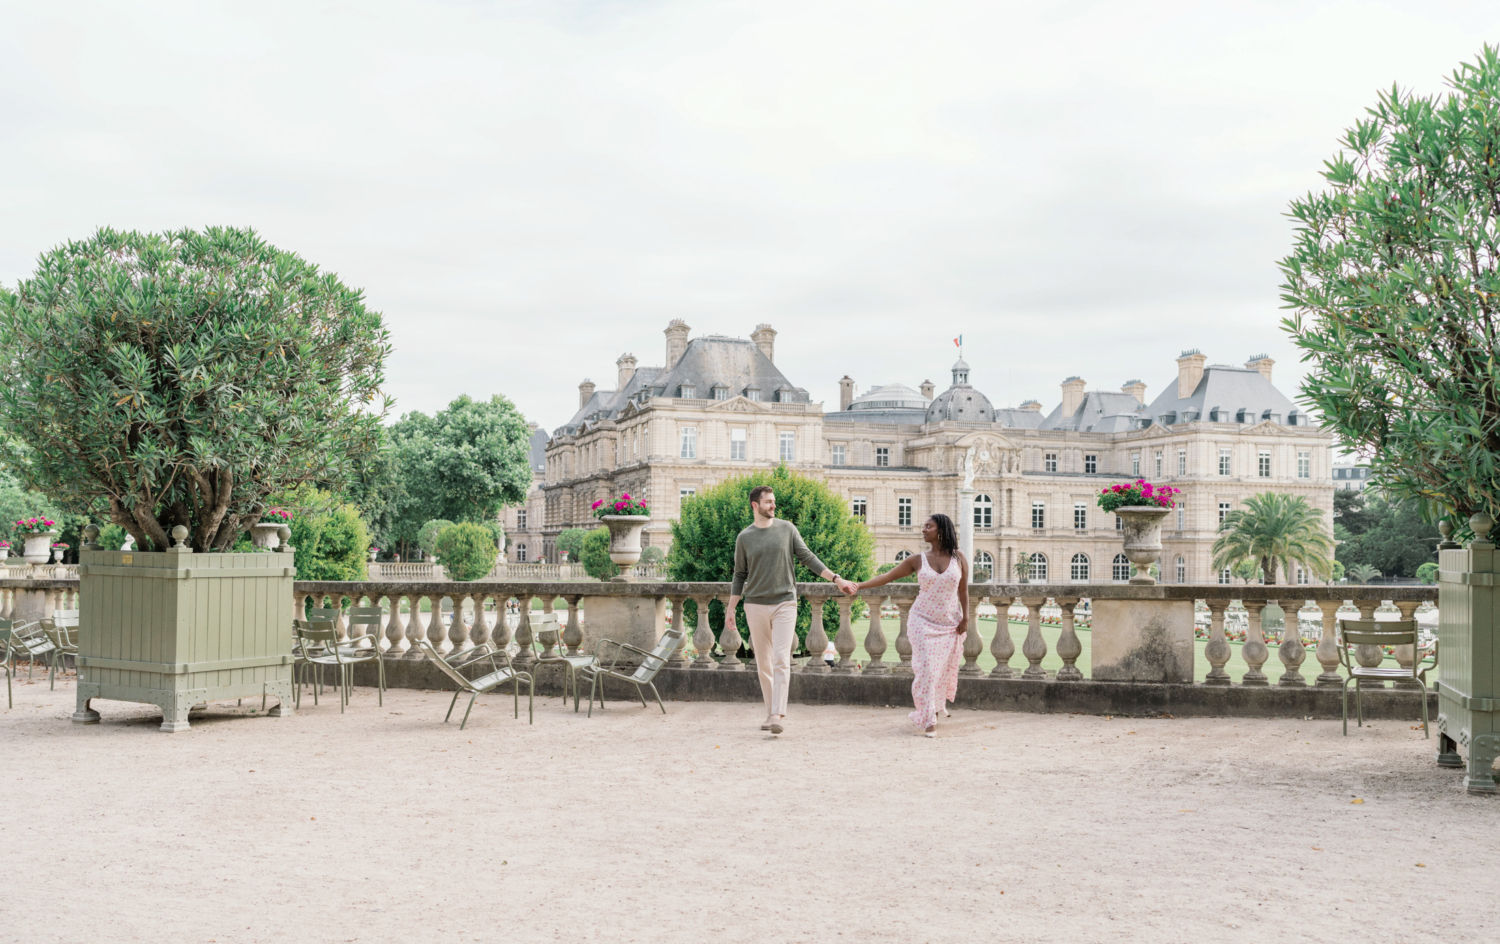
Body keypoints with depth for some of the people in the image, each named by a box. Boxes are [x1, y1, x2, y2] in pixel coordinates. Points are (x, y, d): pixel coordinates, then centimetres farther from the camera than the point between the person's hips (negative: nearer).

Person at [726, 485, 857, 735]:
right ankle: (771, 713, 13)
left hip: (784, 603, -1)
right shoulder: (744, 538, 5)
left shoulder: (787, 529, 5)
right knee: (763, 664, 5)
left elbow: (807, 558, 7)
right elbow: (740, 576, 12)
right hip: (755, 605, 1)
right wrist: (730, 609, 9)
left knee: (781, 660, -13)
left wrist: (836, 578, 1)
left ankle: (779, 715, -17)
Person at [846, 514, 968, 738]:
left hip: (950, 624, 1)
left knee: (945, 669, 4)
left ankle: (935, 709, 29)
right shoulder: (918, 560, 0)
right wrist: (859, 586, -12)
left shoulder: (959, 560, 1)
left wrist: (965, 618, 0)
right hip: (923, 621, -1)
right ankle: (928, 720, -4)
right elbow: (887, 576, -2)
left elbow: (963, 591, 7)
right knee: (926, 669, -9)